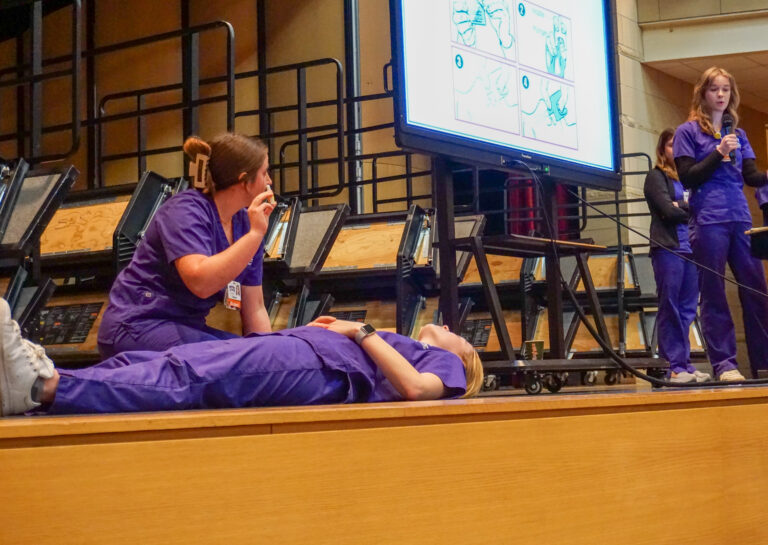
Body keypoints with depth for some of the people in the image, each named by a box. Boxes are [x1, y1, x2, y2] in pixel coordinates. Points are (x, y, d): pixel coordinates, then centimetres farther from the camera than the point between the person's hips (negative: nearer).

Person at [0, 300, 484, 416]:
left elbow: (414, 387, -5)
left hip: (317, 366, -7)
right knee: (145, 363, -15)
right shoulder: (399, 345, 42)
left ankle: (45, 387, -45)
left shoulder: (447, 365, 22)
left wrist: (362, 332, 1)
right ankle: (42, 378, -33)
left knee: (186, 382, -28)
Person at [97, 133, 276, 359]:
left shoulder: (244, 223, 7)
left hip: (187, 329, 7)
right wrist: (255, 234, -28)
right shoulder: (185, 211, -15)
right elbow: (201, 282, -32)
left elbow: (254, 308, 7)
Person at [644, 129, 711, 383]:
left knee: (687, 309, 3)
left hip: (690, 247, 5)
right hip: (668, 248, -5)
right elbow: (668, 211, -7)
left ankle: (685, 363, 5)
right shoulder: (656, 176, 5)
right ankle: (675, 367, -7)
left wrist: (683, 206, -5)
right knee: (670, 309, -6)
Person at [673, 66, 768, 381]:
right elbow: (688, 178, -2)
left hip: (740, 218, 4)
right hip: (709, 221, -4)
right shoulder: (688, 132, 5)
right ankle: (724, 364, -2)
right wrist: (719, 153, -11)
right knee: (714, 295, -4)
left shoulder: (738, 134, 18)